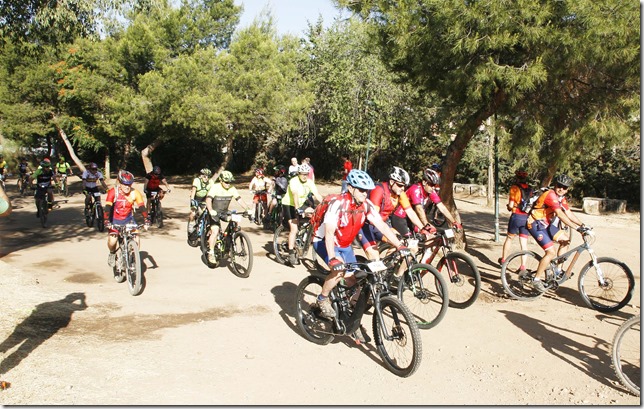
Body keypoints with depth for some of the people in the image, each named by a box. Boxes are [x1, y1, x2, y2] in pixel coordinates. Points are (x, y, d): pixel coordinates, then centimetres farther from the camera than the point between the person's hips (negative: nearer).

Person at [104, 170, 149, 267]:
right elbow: (108, 207, -26)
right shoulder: (113, 192, -20)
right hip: (115, 220, -1)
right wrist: (107, 222, -39)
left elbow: (142, 207, -20)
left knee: (136, 240, -15)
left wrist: (147, 221, -31)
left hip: (128, 219, 1)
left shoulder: (135, 193, -17)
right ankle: (112, 254, 15)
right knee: (112, 241, -19)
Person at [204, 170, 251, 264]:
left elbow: (239, 199, -10)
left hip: (225, 212, 5)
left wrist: (248, 209, -25)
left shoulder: (232, 189, -7)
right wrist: (211, 210, -50)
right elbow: (208, 199, -31)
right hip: (214, 213, -5)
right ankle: (211, 253, -6)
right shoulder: (215, 187, -20)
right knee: (215, 232, -19)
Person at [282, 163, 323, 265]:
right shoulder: (294, 182, -23)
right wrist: (297, 208, -49)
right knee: (294, 229, -15)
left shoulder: (309, 182, -7)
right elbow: (295, 195, -37)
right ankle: (291, 253, -9)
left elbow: (317, 195, -16)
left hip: (301, 204, 7)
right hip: (289, 205, -7)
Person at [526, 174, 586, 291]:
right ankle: (536, 279, -5)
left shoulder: (562, 199, 9)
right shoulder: (551, 195, -22)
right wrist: (576, 227, -30)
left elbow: (569, 214, 7)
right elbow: (560, 215, -28)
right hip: (536, 224, -10)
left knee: (565, 240, 10)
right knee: (551, 252, -16)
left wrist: (582, 225, -5)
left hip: (546, 224, 10)